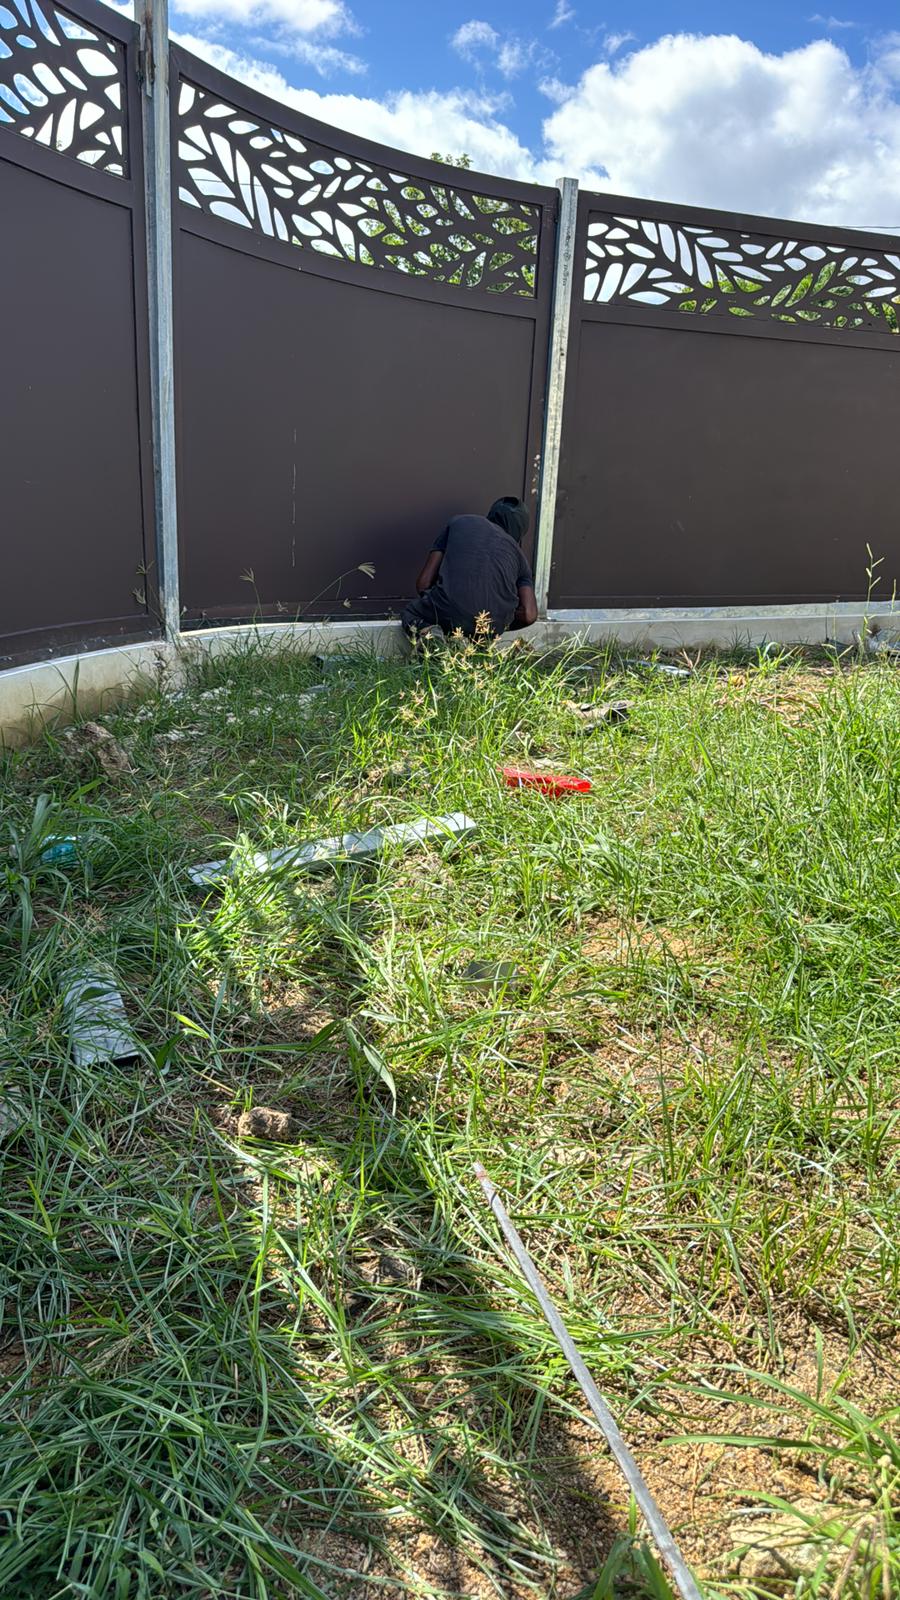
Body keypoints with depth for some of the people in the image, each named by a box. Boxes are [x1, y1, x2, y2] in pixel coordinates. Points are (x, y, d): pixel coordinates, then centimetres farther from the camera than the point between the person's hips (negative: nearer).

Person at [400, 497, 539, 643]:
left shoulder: (458, 522, 20)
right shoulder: (518, 554, 21)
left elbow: (423, 583, 13)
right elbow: (529, 615, 5)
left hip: (449, 616, -2)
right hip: (492, 627, 3)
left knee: (409, 612, 31)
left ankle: (427, 633, -2)